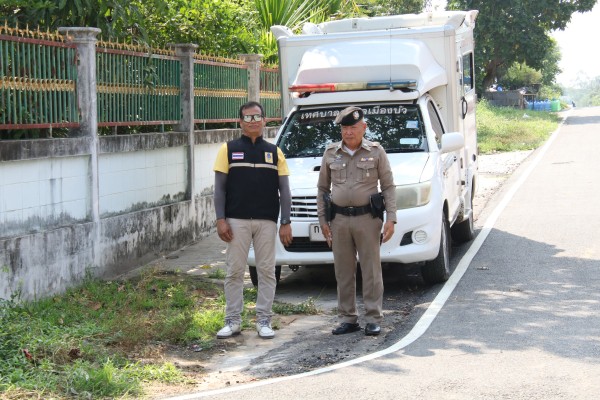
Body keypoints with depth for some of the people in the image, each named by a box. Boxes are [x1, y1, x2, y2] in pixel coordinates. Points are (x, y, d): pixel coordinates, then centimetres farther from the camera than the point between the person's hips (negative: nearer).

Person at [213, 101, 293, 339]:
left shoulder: (274, 152, 9)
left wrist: (286, 222, -1)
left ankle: (264, 321, 11)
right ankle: (233, 321, 10)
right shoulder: (229, 149, 5)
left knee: (266, 271, 3)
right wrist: (220, 219, -7)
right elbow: (219, 188, 2)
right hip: (236, 221, -1)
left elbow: (284, 190, 7)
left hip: (267, 221, 1)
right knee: (234, 271, 3)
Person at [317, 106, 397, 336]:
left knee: (371, 270, -1)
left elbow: (388, 187, 2)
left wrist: (391, 218, -6)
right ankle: (347, 319, 13)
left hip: (367, 218, -3)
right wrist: (322, 220, 7)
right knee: (343, 272, 5)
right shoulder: (330, 153, 10)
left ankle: (374, 319, 4)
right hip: (339, 219, 3)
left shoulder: (376, 152, 3)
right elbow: (322, 189, 14)